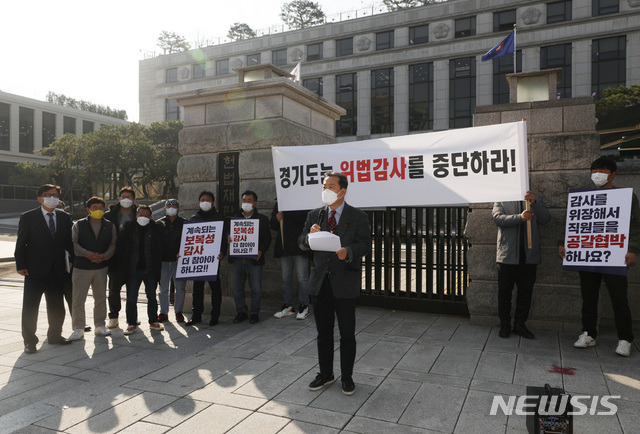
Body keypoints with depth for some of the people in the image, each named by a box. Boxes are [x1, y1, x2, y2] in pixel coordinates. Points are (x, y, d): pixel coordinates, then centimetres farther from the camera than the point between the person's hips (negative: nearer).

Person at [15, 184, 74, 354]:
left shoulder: (65, 218, 7)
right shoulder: (28, 217, -3)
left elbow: (69, 242, 11)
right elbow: (21, 243, -4)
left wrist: (74, 261, 2)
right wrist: (20, 265, -8)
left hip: (57, 270, 4)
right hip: (35, 270, -3)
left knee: (57, 306, 13)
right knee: (30, 306, 5)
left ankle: (54, 335, 29)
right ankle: (29, 341, 17)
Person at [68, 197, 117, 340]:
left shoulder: (109, 226, 8)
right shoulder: (79, 225, 2)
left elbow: (113, 245, 5)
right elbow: (73, 243, -6)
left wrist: (104, 256, -14)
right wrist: (87, 254, -20)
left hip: (101, 268, 2)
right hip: (81, 268, -2)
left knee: (101, 298, 10)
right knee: (78, 299, -1)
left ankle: (100, 326, 23)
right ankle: (78, 328, 11)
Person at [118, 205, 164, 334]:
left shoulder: (155, 229, 0)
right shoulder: (128, 228, 1)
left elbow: (159, 250, 1)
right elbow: (120, 248, 4)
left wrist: (157, 267, -4)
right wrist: (123, 266, -2)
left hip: (150, 270, 0)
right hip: (133, 270, 0)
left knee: (152, 297, 11)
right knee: (131, 299, 4)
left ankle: (153, 322, 23)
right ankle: (132, 324, 18)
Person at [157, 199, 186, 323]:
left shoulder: (183, 223, 6)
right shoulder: (159, 223, 8)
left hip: (179, 260, -1)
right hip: (164, 260, 1)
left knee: (180, 288, 2)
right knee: (163, 288, 7)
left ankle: (178, 311, 16)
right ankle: (164, 312, 18)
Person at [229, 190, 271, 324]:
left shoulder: (262, 219, 6)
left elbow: (267, 238, 3)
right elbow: (229, 235, 13)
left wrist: (261, 251, -12)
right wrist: (228, 239, -11)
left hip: (254, 259, -3)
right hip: (237, 259, 3)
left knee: (256, 288, 0)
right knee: (237, 288, 7)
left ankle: (254, 313, 14)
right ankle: (241, 312, 21)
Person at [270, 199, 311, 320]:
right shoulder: (278, 203, 14)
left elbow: (302, 217, -22)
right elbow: (272, 223, 19)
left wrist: (284, 209, -20)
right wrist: (277, 219, -4)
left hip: (299, 246, -6)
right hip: (283, 247, 6)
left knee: (302, 278, 0)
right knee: (286, 278, 13)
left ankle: (304, 306, 12)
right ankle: (288, 305, 24)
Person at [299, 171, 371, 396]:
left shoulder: (358, 217, -2)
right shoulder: (314, 215, 9)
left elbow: (365, 244, -8)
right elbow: (302, 242, 9)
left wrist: (348, 251, -27)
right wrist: (310, 235, -14)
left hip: (345, 282, -3)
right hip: (320, 282, 4)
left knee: (347, 333, 6)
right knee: (323, 332, 14)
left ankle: (347, 377, 23)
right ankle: (325, 374, 31)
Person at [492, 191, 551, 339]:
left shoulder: (535, 200, 13)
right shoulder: (501, 200, 8)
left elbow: (546, 219, -1)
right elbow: (498, 218, -9)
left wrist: (534, 202, -17)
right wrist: (519, 217, -24)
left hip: (529, 256, 2)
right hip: (507, 255, -2)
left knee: (525, 292, 8)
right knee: (504, 292, 4)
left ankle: (520, 324, 19)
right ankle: (505, 325, 15)